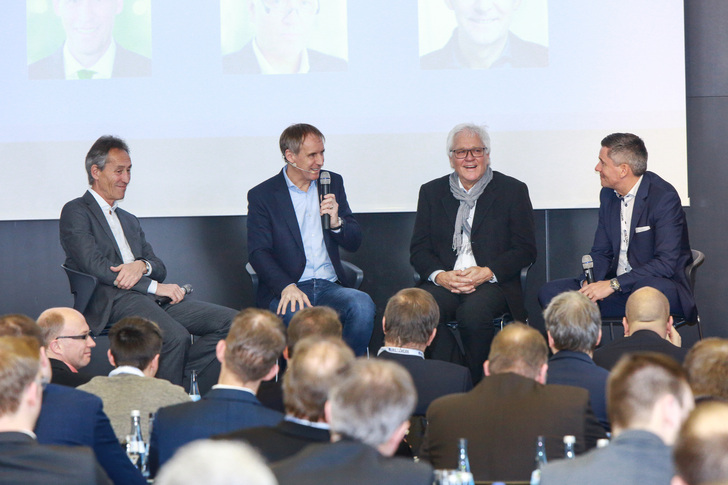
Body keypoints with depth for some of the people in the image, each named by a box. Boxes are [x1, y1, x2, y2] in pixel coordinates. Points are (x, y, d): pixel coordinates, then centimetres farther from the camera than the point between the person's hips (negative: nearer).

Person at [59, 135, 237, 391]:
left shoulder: (130, 221, 31)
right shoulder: (76, 212, 6)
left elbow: (159, 268, 21)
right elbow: (94, 266, -8)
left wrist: (142, 265, -6)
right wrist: (154, 286, -13)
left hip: (151, 295, 8)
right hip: (110, 300, -8)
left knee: (230, 321, -13)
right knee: (175, 336, -35)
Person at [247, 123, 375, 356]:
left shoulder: (333, 183, 16)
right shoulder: (262, 195, 3)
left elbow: (354, 243, 17)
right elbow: (258, 253, -5)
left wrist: (336, 222, -6)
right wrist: (287, 287, -23)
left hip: (329, 286, 3)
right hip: (286, 290, -3)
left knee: (362, 304, -30)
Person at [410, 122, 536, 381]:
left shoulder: (513, 190, 9)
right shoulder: (432, 192, 17)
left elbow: (525, 250, 4)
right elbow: (419, 249, 11)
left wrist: (487, 273, -13)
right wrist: (440, 276, -10)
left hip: (493, 284, -2)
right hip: (443, 283, 2)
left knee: (473, 311, -36)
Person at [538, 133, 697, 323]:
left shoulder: (663, 197, -13)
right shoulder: (608, 195, 10)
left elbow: (666, 263, -21)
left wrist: (613, 284, -25)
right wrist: (590, 282, -9)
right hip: (619, 289, 7)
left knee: (654, 289, -43)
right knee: (549, 292, -10)